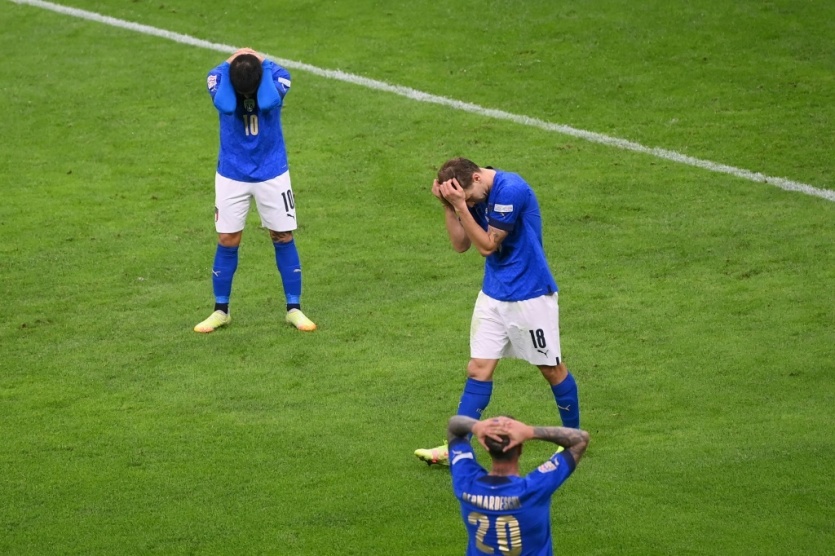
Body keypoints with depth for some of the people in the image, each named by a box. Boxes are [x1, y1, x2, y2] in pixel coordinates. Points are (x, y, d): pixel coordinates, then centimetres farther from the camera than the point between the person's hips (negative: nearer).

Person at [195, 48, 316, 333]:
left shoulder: (277, 74, -14)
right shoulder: (217, 76, -13)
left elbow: (269, 102, -35)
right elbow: (225, 106, -34)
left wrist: (264, 64, -25)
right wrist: (228, 66, -24)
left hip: (272, 173, 0)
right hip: (231, 174, 0)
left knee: (283, 238, 3)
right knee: (227, 242, 2)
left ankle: (294, 309, 12)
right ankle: (221, 310, 14)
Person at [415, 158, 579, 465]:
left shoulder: (510, 189, -24)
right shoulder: (476, 195, 2)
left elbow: (487, 245, -20)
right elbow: (461, 244, 2)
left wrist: (460, 205, -24)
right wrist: (448, 206, -10)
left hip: (530, 295, -7)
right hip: (493, 294, 7)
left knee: (552, 368, 8)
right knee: (479, 368, 1)